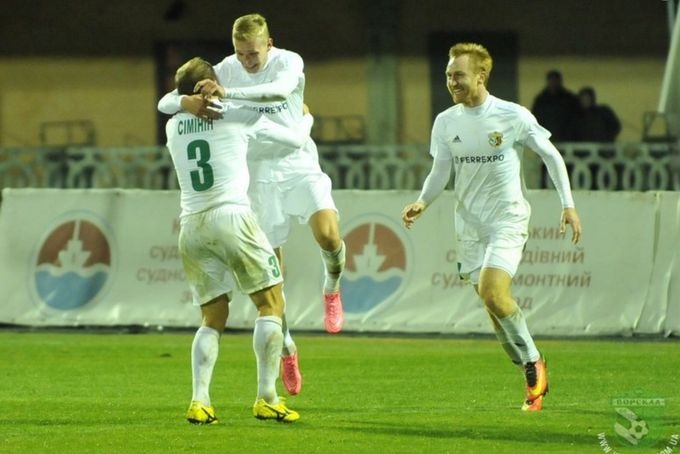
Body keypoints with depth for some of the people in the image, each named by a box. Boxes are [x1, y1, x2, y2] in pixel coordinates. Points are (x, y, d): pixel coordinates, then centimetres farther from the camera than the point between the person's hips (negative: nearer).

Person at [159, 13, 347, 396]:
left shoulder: (288, 62, -12)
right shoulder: (225, 71, -6)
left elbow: (280, 90, -36)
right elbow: (165, 103, -10)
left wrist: (226, 92, -47)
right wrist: (187, 102, -34)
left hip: (300, 166, -2)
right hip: (259, 175, 2)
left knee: (328, 234, -26)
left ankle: (332, 288, 6)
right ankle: (286, 346, 18)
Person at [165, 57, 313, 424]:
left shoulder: (173, 127, 15)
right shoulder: (239, 117, 5)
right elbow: (294, 140, 17)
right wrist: (306, 119, 38)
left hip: (191, 225, 5)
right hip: (231, 215, -4)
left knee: (213, 318, 12)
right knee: (270, 304, 5)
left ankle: (199, 401, -4)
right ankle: (267, 398, -1)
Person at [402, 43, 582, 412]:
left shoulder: (514, 116, -10)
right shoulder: (446, 122, 1)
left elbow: (551, 156, 1)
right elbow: (440, 173, 7)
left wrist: (568, 204, -3)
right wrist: (422, 202, -12)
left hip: (507, 216, -5)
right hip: (469, 222, 5)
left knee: (492, 291, -24)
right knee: (495, 304, 4)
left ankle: (533, 362, -6)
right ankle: (534, 378, 18)